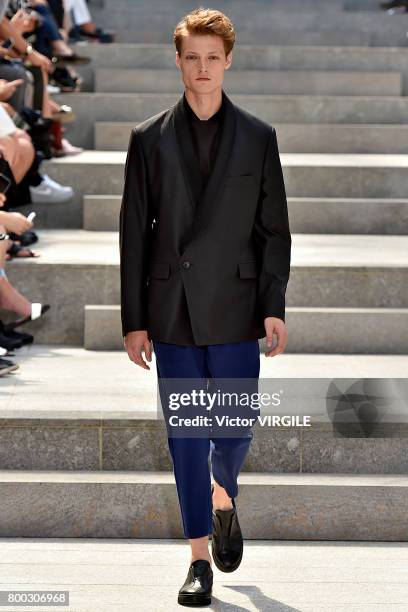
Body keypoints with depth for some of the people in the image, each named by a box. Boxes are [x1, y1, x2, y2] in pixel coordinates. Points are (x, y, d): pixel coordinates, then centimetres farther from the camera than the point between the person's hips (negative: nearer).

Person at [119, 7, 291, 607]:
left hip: (234, 309, 0)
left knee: (234, 428, 1)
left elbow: (274, 228, 5)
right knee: (186, 436, 3)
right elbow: (133, 232, 4)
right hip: (172, 311, 0)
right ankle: (200, 556, 13)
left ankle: (222, 496, 35)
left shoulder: (258, 137, 4)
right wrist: (134, 320, -1)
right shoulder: (149, 138, 4)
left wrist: (274, 307, -4)